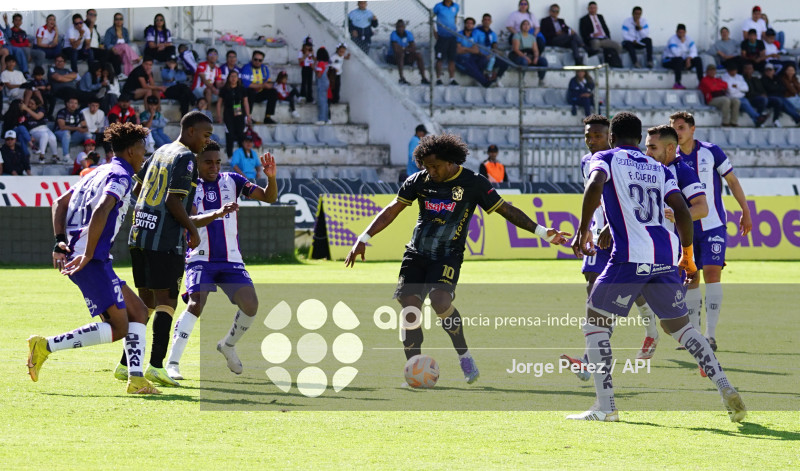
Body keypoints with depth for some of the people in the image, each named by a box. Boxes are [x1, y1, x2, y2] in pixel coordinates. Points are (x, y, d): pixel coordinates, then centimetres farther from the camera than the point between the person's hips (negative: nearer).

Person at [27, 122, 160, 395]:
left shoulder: (100, 173, 22)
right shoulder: (120, 177, -7)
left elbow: (60, 203, 24)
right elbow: (100, 212, -24)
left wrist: (60, 241, 15)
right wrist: (87, 255, -23)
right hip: (93, 261, -10)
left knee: (138, 312, 11)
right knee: (118, 328, -12)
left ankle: (135, 379, 2)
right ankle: (45, 346, -13)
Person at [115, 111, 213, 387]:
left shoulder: (161, 152, 17)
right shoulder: (185, 158, -9)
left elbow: (136, 187, 25)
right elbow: (173, 201, -17)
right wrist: (193, 230, -5)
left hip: (139, 236, 8)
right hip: (165, 241, -8)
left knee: (145, 301, 13)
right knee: (166, 301, -6)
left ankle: (126, 364, 12)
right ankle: (156, 365, -14)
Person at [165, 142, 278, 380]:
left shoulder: (231, 181, 5)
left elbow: (268, 198, 0)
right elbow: (191, 221, -19)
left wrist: (271, 178, -21)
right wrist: (217, 213, -37)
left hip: (231, 260, 3)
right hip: (200, 259, -3)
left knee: (250, 304, -12)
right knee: (195, 304, -23)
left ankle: (228, 345, 17)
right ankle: (172, 362, -22)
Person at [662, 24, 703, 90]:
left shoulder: (688, 39, 2)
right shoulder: (672, 40, -16)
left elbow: (693, 52, -3)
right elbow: (676, 53, -29)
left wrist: (689, 59, -21)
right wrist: (682, 42, -30)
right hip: (669, 61, -6)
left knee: (698, 59, -14)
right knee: (679, 59, -39)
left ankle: (701, 82, -21)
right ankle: (677, 83, -46)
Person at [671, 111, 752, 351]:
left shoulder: (711, 152, -4)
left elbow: (732, 181, 5)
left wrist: (745, 212, 6)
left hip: (713, 225, -3)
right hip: (686, 229, 3)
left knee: (712, 273, -14)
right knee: (690, 279, 4)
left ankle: (711, 335, -16)